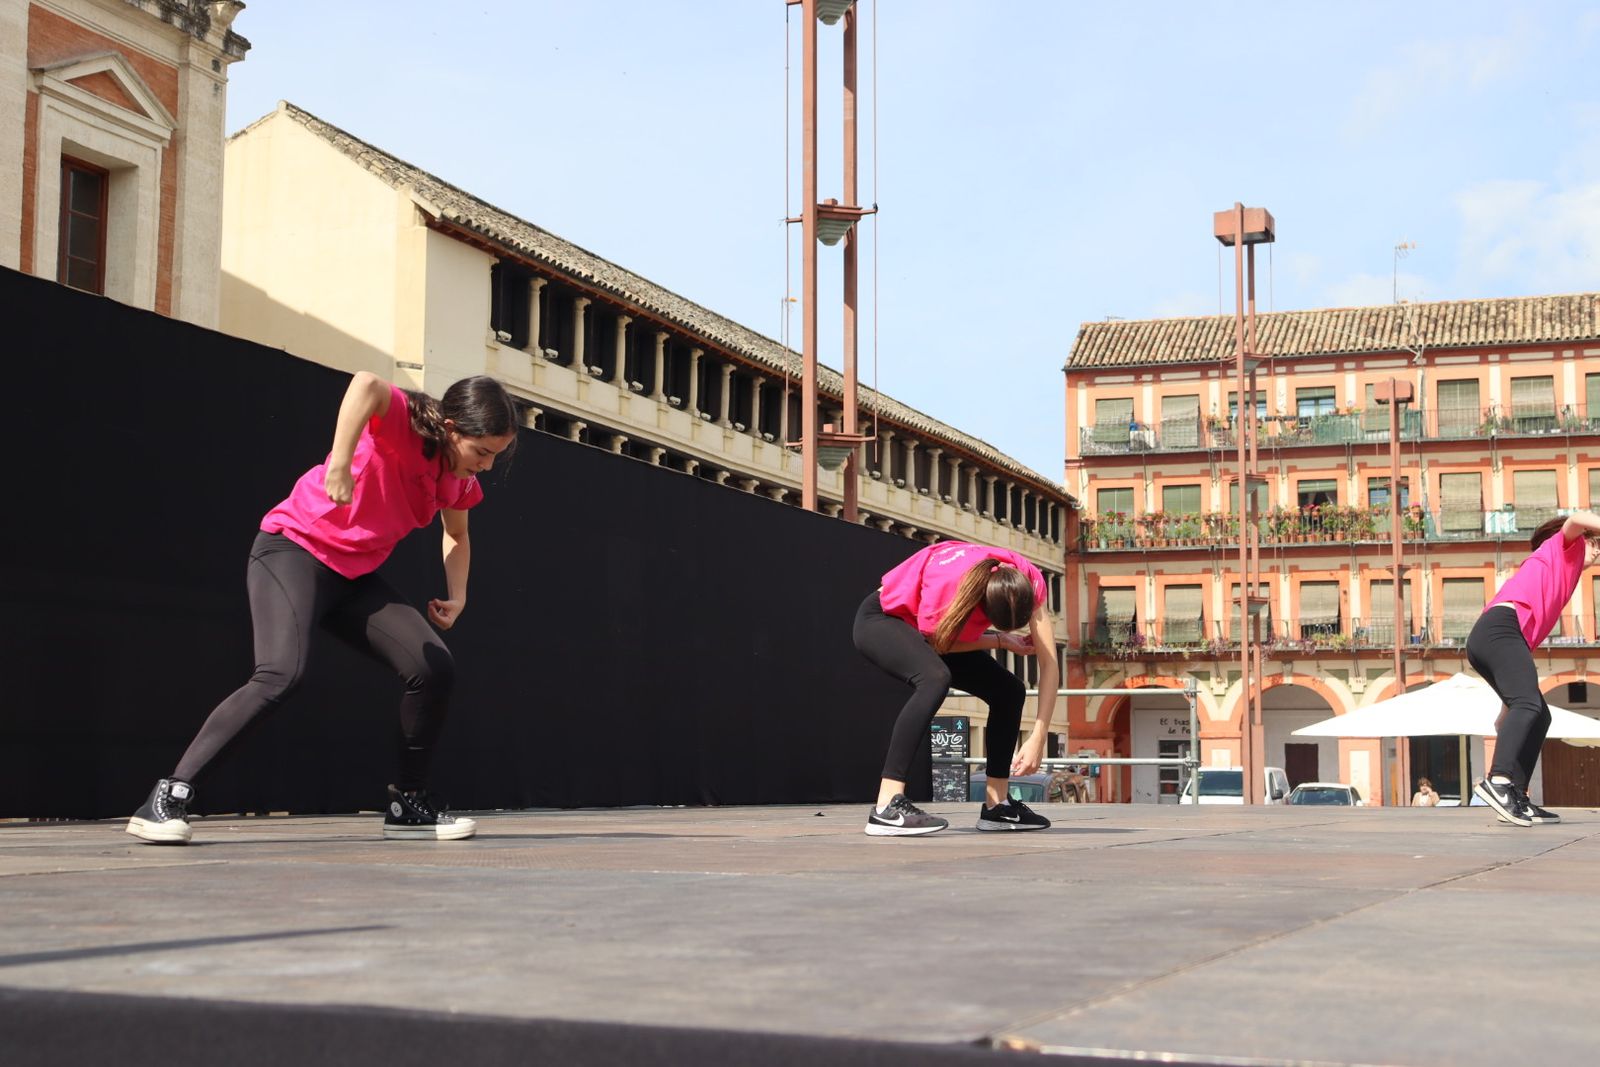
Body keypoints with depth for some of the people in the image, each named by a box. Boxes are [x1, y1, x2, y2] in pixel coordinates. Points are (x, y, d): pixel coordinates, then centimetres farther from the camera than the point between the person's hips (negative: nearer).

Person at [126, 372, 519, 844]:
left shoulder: (459, 477, 3)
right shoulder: (403, 424, -21)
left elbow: (456, 535, 23)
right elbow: (367, 385, -45)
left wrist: (456, 596, 8)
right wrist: (340, 463, -51)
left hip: (355, 578, 8)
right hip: (293, 552, -8)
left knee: (434, 667, -3)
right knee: (281, 673, -29)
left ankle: (408, 804, 12)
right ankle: (166, 800, -24)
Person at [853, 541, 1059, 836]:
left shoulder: (1028, 582, -25)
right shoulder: (945, 587, -40)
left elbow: (1049, 662, -22)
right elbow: (938, 644, -20)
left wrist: (1038, 739, -26)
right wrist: (1001, 640, -14)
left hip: (927, 628, 7)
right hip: (880, 620, -7)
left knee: (1010, 690, -1)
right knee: (935, 678, -36)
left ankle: (997, 805, 8)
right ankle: (887, 807, -41)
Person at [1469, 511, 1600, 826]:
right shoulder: (1565, 546, 19)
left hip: (1484, 638, 9)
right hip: (1502, 628, -9)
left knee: (1538, 716, 8)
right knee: (1529, 704, -26)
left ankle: (1516, 798, -2)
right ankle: (1498, 781, -44)